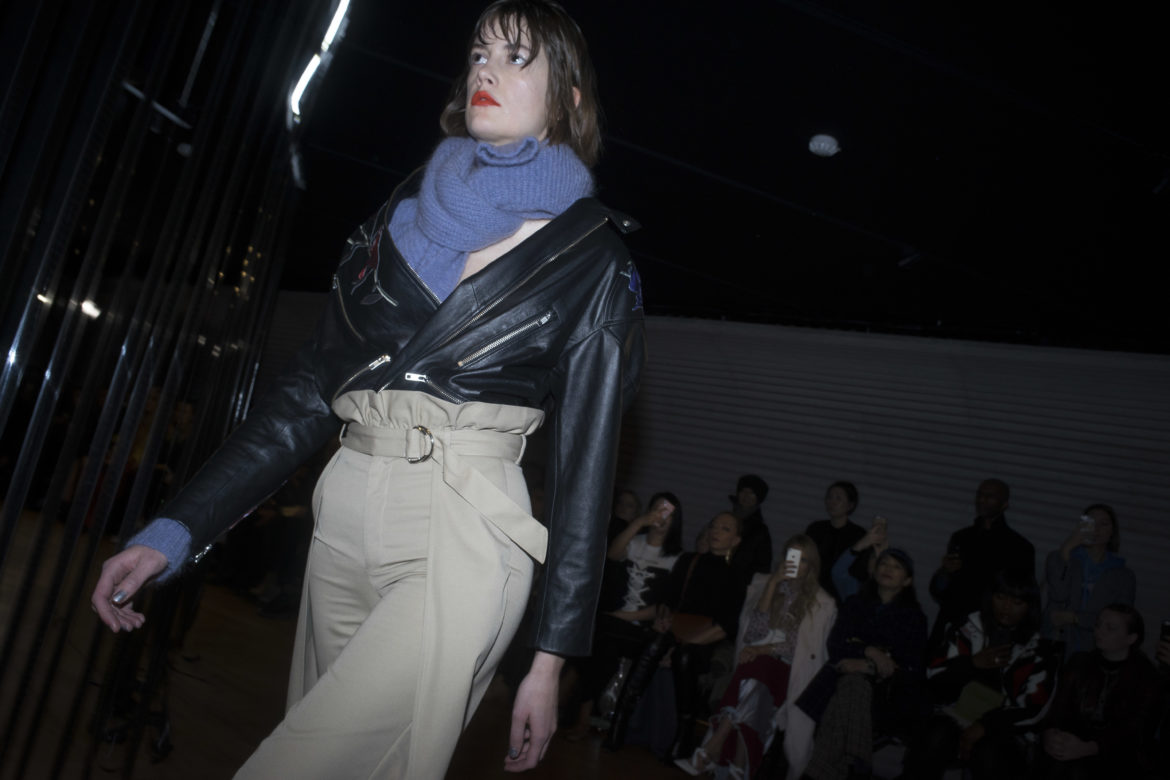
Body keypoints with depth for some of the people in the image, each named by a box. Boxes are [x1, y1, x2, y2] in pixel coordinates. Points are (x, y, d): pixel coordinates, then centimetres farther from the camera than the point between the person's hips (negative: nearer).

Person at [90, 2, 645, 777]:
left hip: (459, 542, -5)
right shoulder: (404, 215, 12)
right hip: (345, 521, 5)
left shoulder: (593, 259, 0)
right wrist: (175, 530, 3)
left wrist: (552, 657, -4)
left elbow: (586, 460, -3)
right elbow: (310, 387, 9)